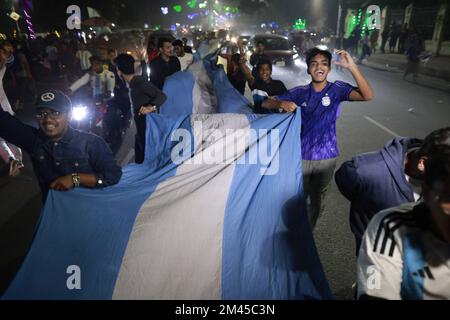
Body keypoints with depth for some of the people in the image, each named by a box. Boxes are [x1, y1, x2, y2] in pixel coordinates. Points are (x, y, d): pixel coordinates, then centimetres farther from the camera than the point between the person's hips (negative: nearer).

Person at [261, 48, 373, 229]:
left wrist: (352, 67, -32)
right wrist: (282, 103, -27)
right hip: (301, 156, 0)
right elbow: (266, 103, -5)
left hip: (327, 157, 1)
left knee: (316, 200, 18)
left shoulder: (337, 90, -6)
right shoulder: (299, 92, -4)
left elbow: (367, 96, -21)